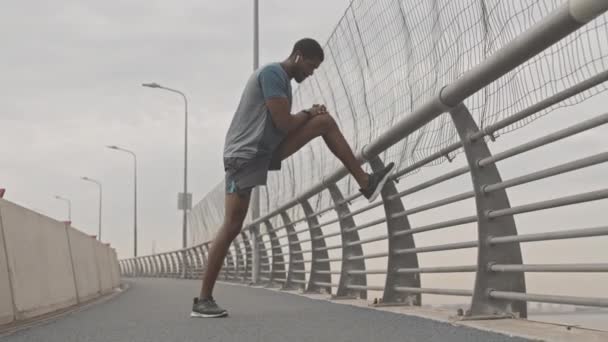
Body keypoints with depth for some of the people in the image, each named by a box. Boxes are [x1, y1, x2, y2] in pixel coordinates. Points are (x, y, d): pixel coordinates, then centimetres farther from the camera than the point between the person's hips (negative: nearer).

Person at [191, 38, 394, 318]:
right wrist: (308, 113, -1)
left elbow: (282, 125, 20)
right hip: (244, 155, -10)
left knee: (325, 121, 5)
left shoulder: (282, 79, 16)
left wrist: (308, 115, 4)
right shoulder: (273, 73, -15)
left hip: (267, 149, 10)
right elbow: (284, 124, -22)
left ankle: (365, 182, 7)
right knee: (232, 227, -10)